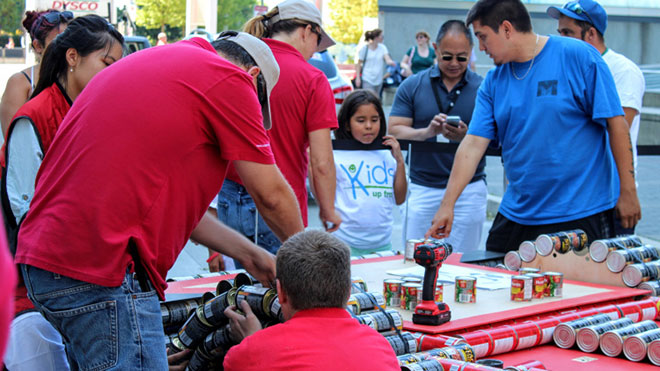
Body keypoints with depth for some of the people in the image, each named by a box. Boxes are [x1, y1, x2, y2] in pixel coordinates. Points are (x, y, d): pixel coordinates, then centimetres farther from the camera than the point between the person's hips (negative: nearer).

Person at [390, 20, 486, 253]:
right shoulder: (412, 86, 4)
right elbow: (395, 131, -1)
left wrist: (466, 137, -22)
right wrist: (427, 132, -19)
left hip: (469, 190, 0)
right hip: (422, 188, 1)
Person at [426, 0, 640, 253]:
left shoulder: (578, 57, -8)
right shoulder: (494, 81, 7)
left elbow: (615, 122, -9)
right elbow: (473, 144, 3)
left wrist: (627, 192, -10)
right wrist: (447, 205, -4)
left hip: (582, 213, -5)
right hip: (517, 214, 5)